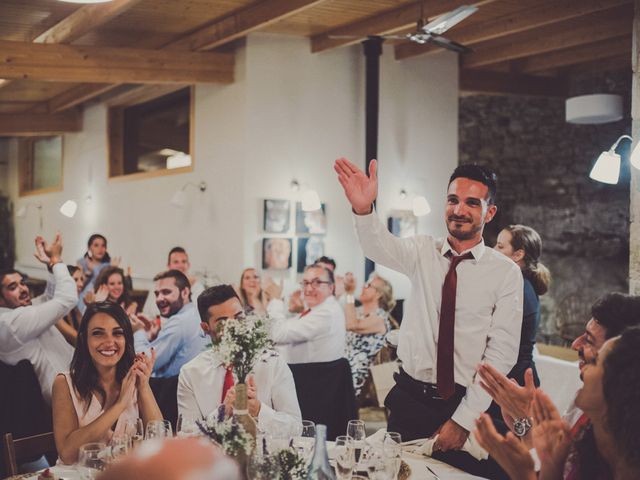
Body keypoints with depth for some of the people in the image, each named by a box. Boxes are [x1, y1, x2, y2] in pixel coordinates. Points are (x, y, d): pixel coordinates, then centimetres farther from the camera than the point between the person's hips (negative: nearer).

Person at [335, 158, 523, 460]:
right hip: (408, 398, 2)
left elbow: (502, 352, -9)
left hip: (465, 403, -2)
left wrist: (464, 420, -14)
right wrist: (363, 209, -43)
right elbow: (380, 247, -20)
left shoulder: (506, 274, -5)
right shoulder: (422, 252, 1)